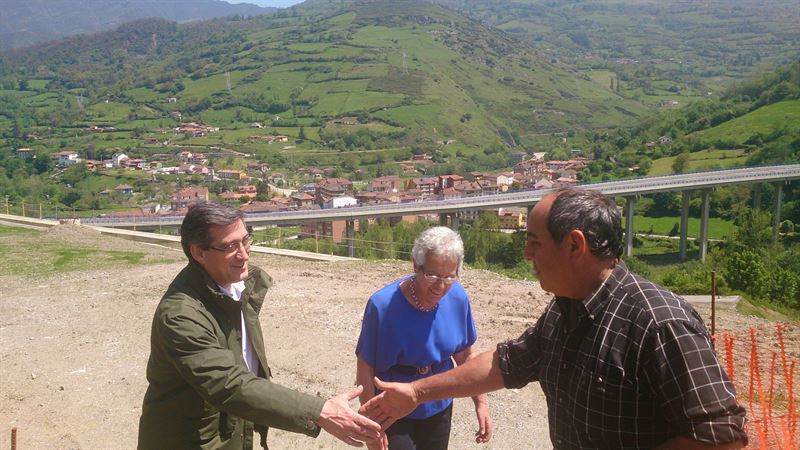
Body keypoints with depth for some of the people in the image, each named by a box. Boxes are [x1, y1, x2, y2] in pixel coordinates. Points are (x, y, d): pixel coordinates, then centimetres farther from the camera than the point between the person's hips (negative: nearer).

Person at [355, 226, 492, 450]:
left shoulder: (458, 298, -13)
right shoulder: (383, 305, -25)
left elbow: (464, 356, 1)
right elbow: (365, 367, -16)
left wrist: (480, 402, 3)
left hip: (440, 409, 4)